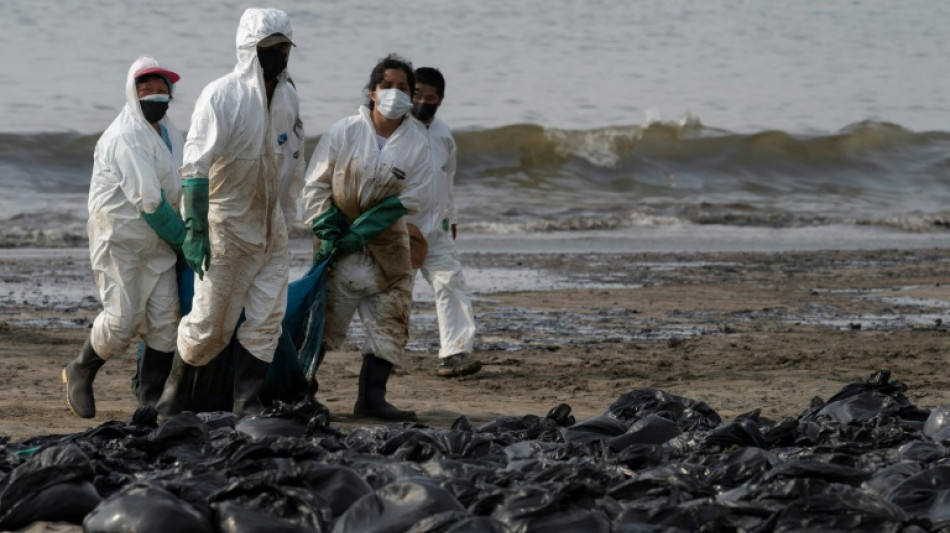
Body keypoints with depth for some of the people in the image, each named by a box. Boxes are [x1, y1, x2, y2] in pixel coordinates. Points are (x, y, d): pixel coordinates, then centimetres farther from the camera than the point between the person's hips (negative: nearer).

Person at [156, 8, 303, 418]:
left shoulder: (287, 95, 3)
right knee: (210, 324, 1)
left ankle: (248, 404, 5)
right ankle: (176, 388, 24)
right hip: (225, 225, -6)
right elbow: (195, 167, -23)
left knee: (267, 319, -1)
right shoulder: (220, 96, -19)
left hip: (270, 226, 6)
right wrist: (196, 229, -28)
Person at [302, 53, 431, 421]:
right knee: (327, 314, -2)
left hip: (386, 241, 3)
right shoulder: (344, 132, -9)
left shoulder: (416, 142, -5)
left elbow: (406, 200, -8)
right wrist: (327, 232, -11)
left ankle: (372, 397, 4)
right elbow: (316, 184, -3)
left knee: (390, 320, -1)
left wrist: (358, 234, -14)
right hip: (342, 240, -2)